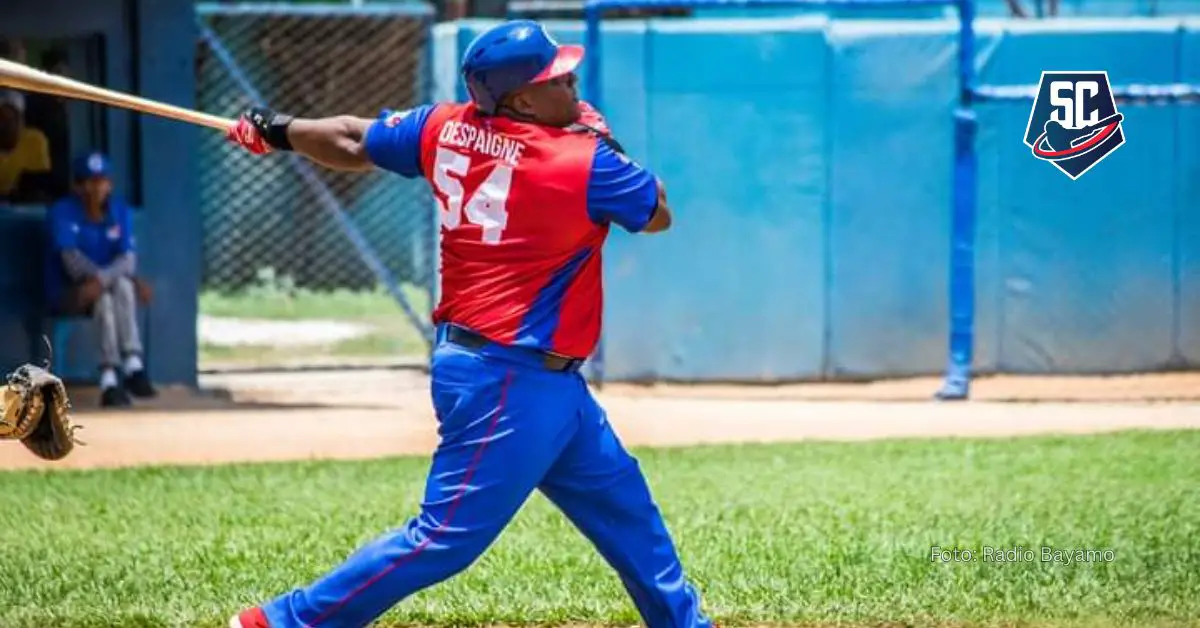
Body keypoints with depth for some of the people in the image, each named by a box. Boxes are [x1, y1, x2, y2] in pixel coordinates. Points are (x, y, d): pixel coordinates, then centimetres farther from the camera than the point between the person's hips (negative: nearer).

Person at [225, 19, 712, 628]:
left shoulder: (446, 128, 1)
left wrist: (279, 130, 31)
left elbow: (352, 142, 13)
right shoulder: (585, 163, -17)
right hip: (511, 383, -10)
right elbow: (658, 213, 1)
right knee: (447, 537, -7)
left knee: (622, 502, 19)